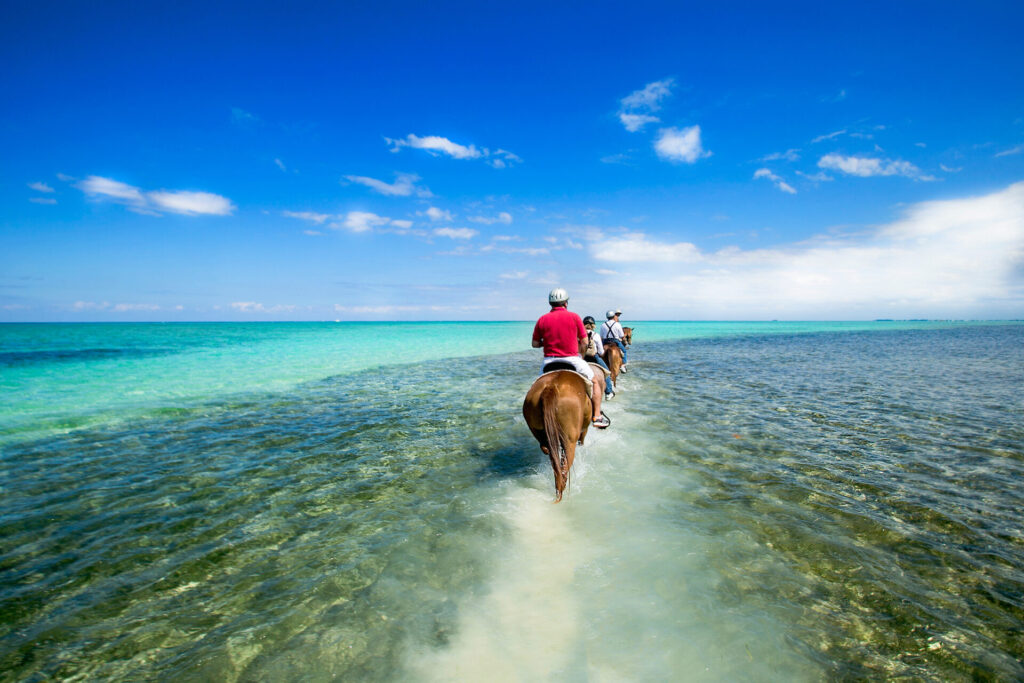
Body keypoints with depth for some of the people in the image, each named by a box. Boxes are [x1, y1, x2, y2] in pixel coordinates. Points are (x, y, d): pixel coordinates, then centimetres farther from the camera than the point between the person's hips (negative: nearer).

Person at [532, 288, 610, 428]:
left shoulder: (542, 320, 2)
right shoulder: (574, 317, -2)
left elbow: (535, 344, 5)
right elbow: (584, 342, 1)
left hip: (549, 361, 2)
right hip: (572, 359, -2)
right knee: (594, 381, 18)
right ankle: (597, 417, 14)